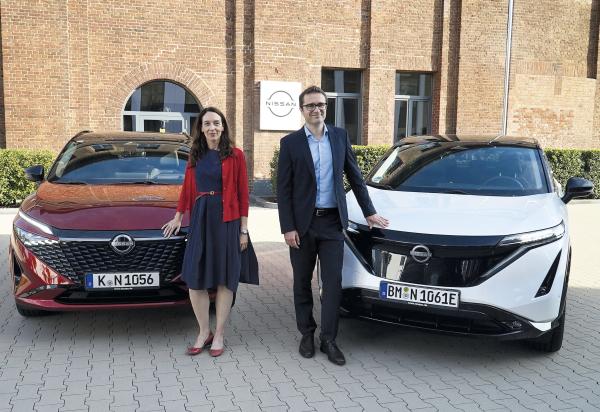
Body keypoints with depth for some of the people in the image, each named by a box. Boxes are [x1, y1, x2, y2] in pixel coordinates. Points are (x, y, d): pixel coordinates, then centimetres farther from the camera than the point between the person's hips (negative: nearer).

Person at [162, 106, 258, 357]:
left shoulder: (235, 155, -3)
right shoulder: (195, 156, 10)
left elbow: (243, 194, -4)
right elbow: (187, 189, 17)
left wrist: (243, 230, -6)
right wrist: (178, 218, 18)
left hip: (226, 219, -4)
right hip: (200, 219, 4)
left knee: (224, 279, 3)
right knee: (194, 278, 2)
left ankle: (219, 335, 16)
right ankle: (204, 332, 18)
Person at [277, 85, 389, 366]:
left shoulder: (340, 136, 6)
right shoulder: (290, 143, -2)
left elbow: (354, 176, 11)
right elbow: (283, 189, -4)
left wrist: (369, 211, 9)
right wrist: (287, 227, -9)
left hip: (332, 222, 1)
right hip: (302, 223, -1)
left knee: (332, 282, 1)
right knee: (302, 282, 10)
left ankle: (328, 339, 11)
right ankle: (307, 333, 25)